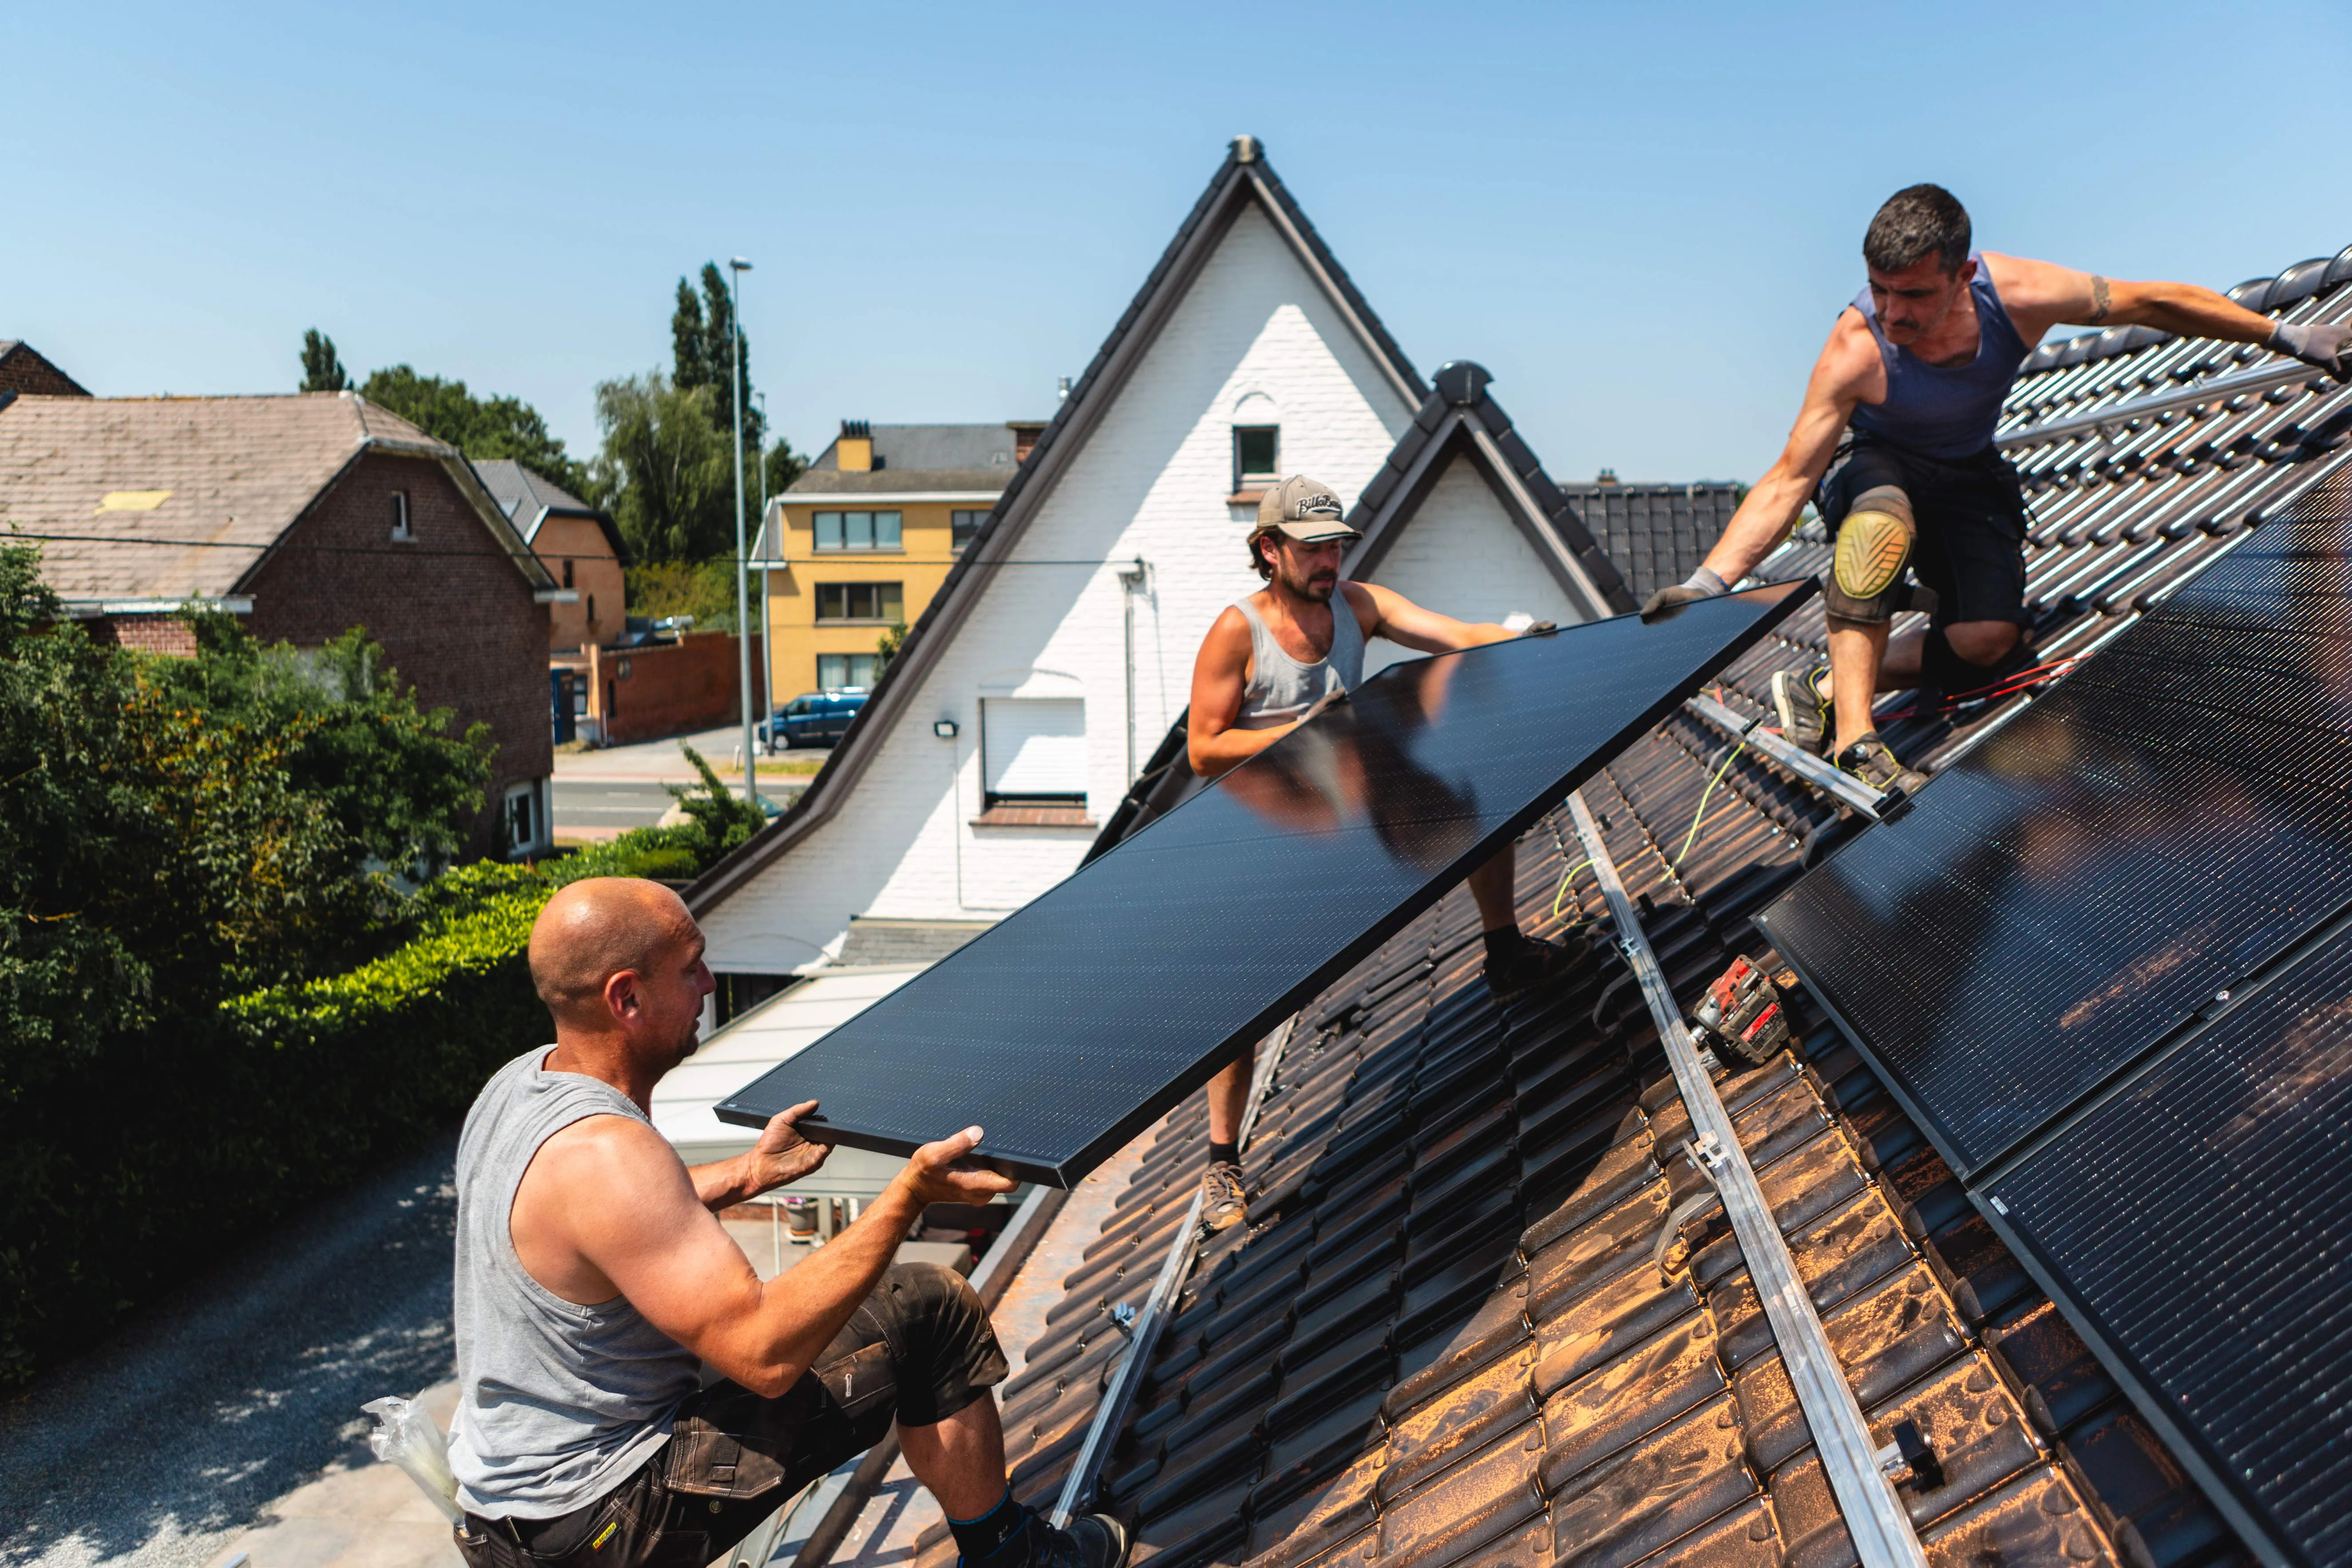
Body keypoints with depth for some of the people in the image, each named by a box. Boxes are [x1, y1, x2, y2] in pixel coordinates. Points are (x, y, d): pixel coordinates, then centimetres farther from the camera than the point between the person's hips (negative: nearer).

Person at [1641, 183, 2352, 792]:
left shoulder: (2019, 294, -24)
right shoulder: (1855, 349, -31)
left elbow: (2157, 304, -7)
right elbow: (1790, 479, -33)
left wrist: (2285, 336, 1)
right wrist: (1709, 579, -45)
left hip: (1966, 478, 4)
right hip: (1868, 463, -3)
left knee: (1992, 642, -22)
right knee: (1885, 518, -43)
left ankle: (1822, 690, -9)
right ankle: (1853, 734, -41)